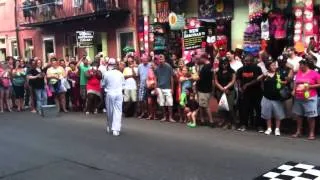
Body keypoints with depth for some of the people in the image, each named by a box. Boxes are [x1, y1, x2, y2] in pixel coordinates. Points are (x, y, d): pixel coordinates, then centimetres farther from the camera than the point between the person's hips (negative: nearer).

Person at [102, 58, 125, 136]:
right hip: (119, 94, 1)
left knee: (109, 111, 14)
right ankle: (116, 129, -8)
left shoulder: (106, 74, -7)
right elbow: (123, 83, 8)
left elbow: (103, 84, 4)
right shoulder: (120, 73, 0)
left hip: (109, 94, -1)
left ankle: (109, 127, 29)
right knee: (118, 111, 0)